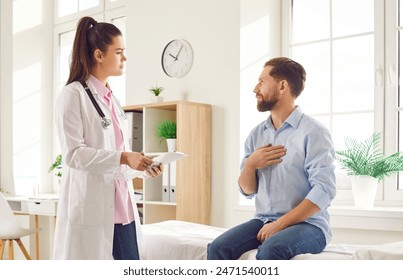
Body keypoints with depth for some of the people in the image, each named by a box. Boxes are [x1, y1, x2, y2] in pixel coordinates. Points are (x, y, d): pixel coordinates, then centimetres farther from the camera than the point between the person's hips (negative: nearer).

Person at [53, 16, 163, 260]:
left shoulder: (112, 99, 18)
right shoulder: (73, 94, -7)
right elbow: (73, 154, -16)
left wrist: (142, 164, 5)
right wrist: (123, 158, -23)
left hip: (121, 205, 8)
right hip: (91, 207, -8)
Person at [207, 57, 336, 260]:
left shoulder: (312, 132, -8)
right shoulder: (256, 134, 12)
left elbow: (324, 190, -16)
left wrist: (280, 224, -20)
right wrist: (250, 165, -7)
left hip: (306, 224, -5)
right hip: (264, 220, 6)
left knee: (270, 250, -35)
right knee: (218, 248, -20)